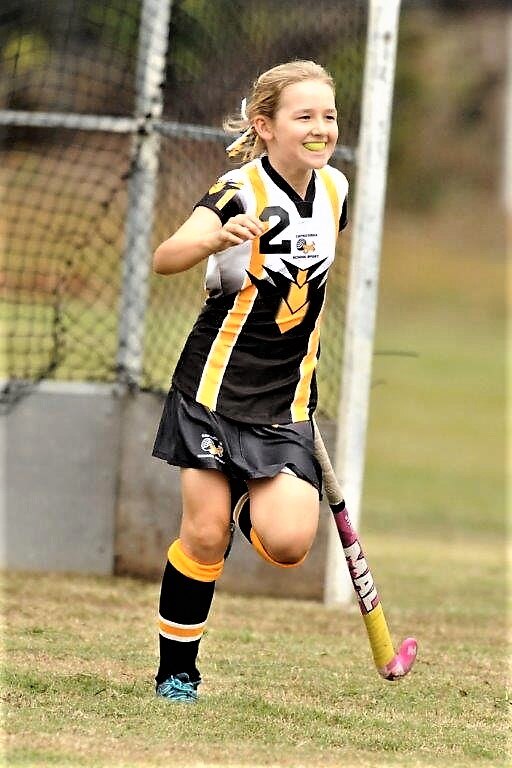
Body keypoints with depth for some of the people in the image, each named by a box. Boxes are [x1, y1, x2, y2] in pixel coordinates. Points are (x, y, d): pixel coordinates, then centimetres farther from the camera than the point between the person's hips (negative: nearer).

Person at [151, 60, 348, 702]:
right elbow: (165, 259, -31)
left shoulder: (334, 190, 3)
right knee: (204, 534, -5)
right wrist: (218, 239, -51)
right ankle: (175, 672, 13)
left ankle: (251, 503, 23)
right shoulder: (241, 191, -15)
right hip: (218, 382, -4)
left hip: (287, 397, 4)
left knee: (288, 545, -12)